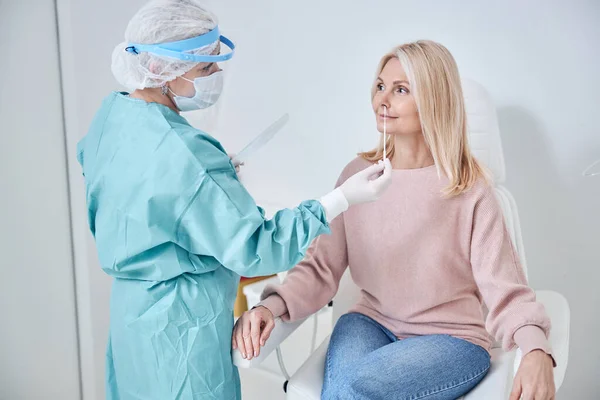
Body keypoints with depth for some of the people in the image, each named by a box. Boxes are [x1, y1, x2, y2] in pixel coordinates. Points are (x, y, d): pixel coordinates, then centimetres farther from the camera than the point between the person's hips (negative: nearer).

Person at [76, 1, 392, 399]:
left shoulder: (112, 114, -1)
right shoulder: (183, 153, -30)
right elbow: (253, 250, -26)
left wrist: (215, 174, 10)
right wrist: (343, 199, -25)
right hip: (181, 323, -9)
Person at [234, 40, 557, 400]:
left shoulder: (470, 190, -10)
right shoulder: (357, 175, 0)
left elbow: (505, 290, -12)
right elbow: (322, 266, -2)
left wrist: (537, 351, -32)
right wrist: (271, 306, -19)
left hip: (453, 339, -2)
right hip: (371, 322, 3)